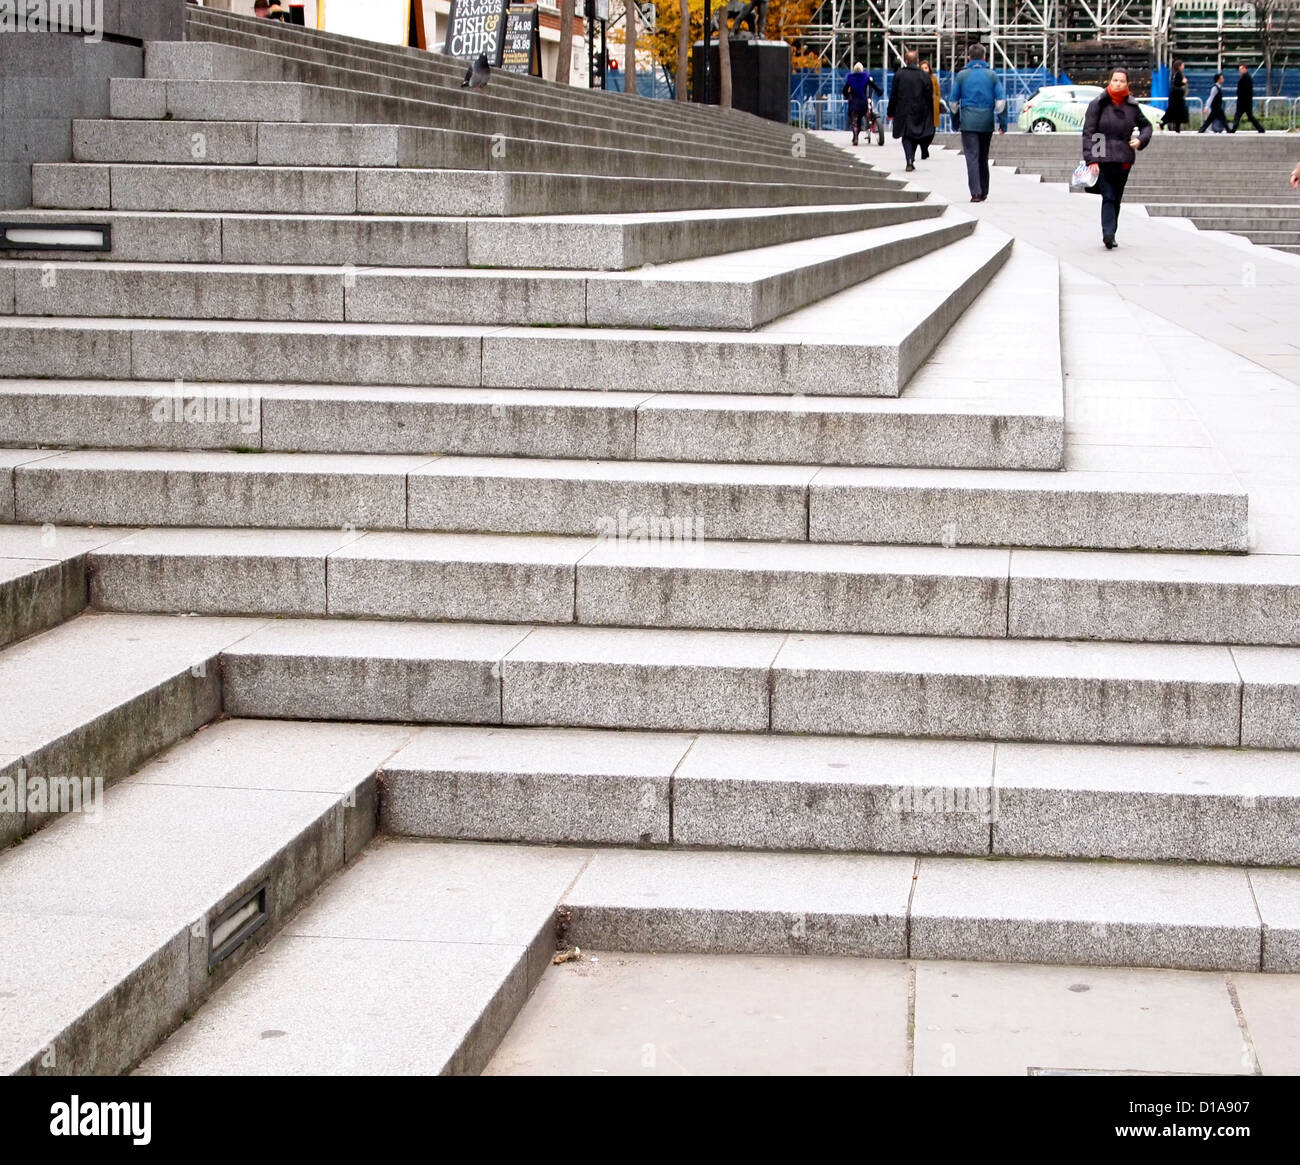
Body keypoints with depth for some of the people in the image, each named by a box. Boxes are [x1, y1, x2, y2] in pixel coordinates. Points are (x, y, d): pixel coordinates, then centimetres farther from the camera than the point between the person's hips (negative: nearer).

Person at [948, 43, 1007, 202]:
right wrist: (1003, 122, 5)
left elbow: (953, 101, 6)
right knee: (983, 158, 13)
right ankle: (984, 192, 19)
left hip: (968, 122, -2)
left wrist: (955, 119, 19)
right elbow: (1001, 100, 0)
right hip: (987, 123, 2)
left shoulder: (962, 75, 2)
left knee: (972, 157, -5)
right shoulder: (992, 75, 3)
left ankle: (976, 193, -16)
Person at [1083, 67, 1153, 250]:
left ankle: (1110, 235, 16)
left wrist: (1140, 140, 1)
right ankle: (1108, 233, -23)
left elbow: (1146, 125, 23)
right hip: (1103, 159, -4)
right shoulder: (1098, 104, -3)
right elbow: (1088, 132, -6)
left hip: (1124, 160, 4)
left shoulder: (1132, 106, 8)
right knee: (1108, 197, -15)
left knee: (1116, 199, 8)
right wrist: (1091, 159, -15)